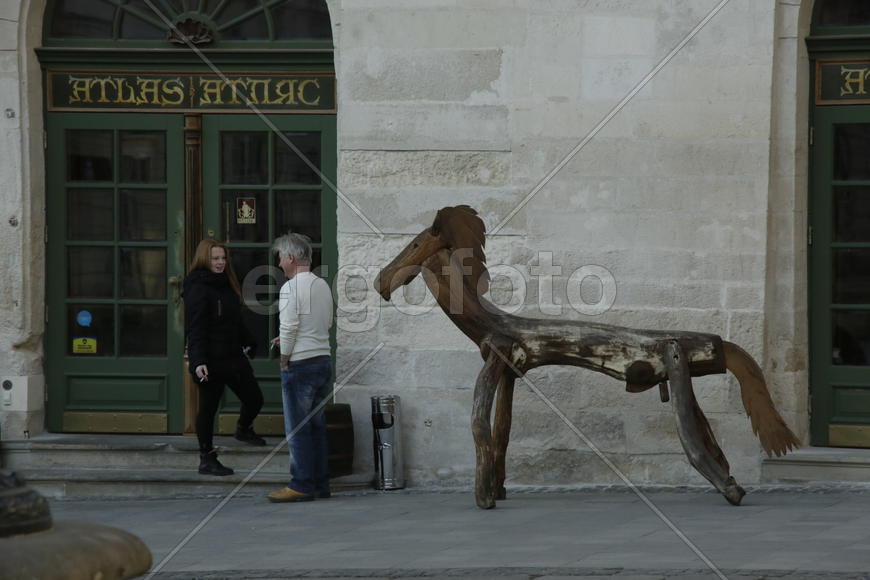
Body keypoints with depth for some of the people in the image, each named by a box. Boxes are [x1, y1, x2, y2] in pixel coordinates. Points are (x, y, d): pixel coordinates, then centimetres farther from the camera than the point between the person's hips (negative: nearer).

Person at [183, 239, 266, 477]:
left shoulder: (226, 284, 13)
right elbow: (196, 328, -22)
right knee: (208, 407, 2)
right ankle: (207, 459, 12)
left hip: (232, 356, 8)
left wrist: (248, 343, 22)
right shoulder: (198, 288, -14)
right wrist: (198, 361, -29)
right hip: (210, 360, -8)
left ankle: (244, 429, 42)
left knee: (254, 398, 11)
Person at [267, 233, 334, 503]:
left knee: (298, 429, -3)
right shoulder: (323, 285, 11)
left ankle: (302, 485, -2)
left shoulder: (291, 287, -13)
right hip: (323, 359, 8)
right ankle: (320, 484, 15)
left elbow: (289, 327, -18)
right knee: (317, 426, 13)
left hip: (300, 366, -8)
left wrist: (284, 359, -5)